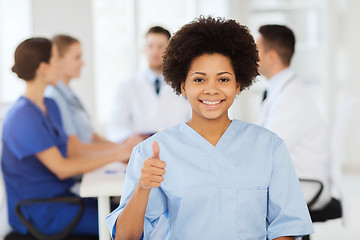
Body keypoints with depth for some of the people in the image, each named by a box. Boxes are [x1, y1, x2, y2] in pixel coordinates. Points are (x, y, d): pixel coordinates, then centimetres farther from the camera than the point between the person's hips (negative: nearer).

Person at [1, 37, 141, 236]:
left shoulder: (50, 106, 12)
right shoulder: (23, 116, -18)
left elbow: (72, 150, 11)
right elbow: (61, 168, -20)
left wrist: (121, 151, -1)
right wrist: (115, 155, -16)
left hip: (59, 195, 9)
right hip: (37, 212, -9)